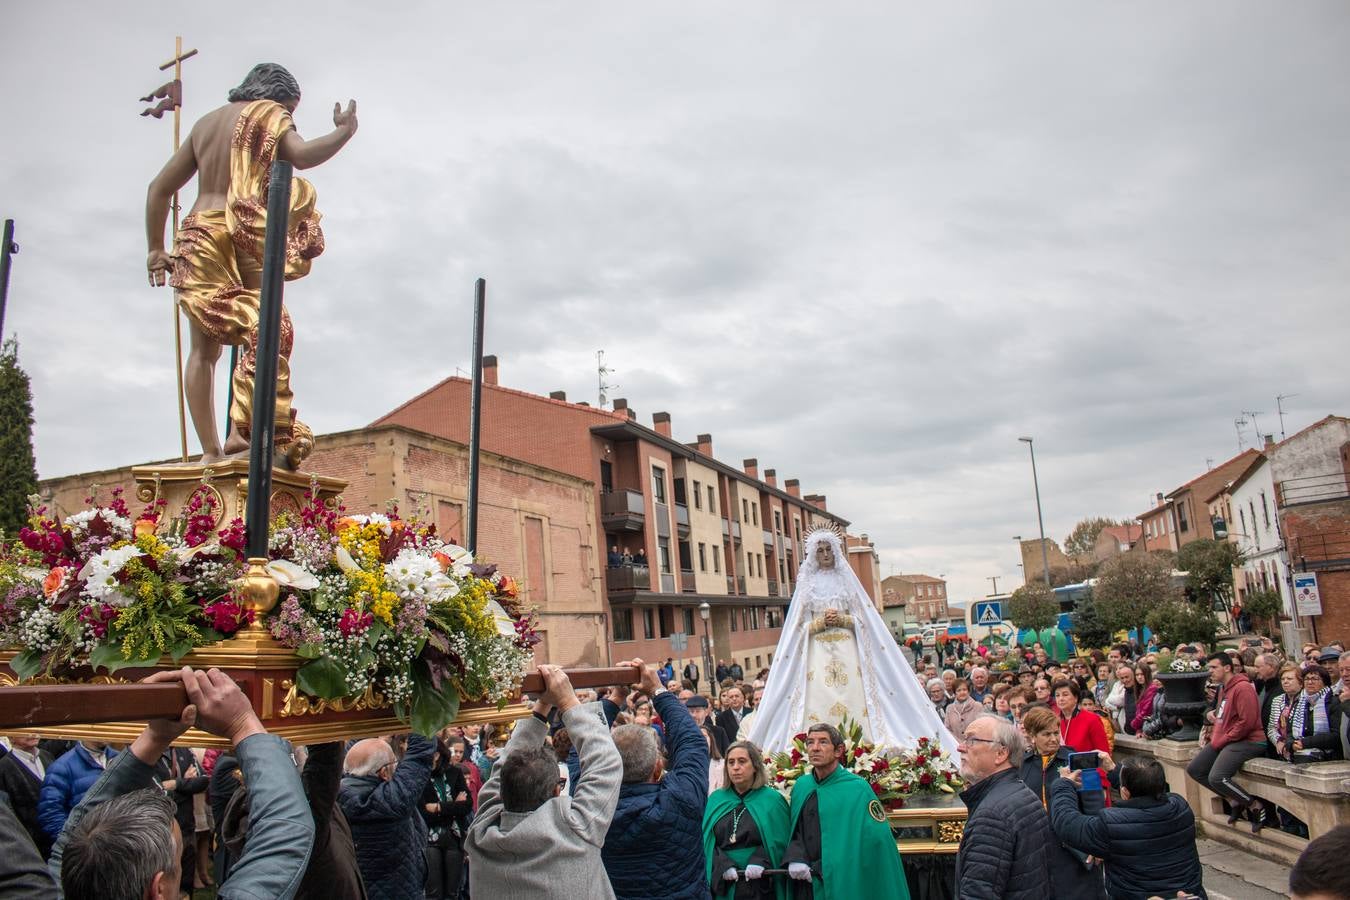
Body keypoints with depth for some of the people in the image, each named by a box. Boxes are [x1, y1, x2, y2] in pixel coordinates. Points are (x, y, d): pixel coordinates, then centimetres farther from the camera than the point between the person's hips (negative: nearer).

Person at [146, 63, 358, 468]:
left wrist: (155, 248, 26)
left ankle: (209, 449, 0)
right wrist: (344, 132, 2)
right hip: (243, 234, -6)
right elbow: (302, 154, -13)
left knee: (204, 347, 3)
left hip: (197, 235, 6)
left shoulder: (205, 122, 26)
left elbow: (159, 187, 24)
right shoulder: (269, 115, 8)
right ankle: (243, 430, -28)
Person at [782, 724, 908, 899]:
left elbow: (877, 837, -16)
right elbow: (794, 831, 10)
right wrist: (794, 859, -11)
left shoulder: (858, 789, -14)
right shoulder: (800, 786, 3)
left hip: (845, 885, -4)